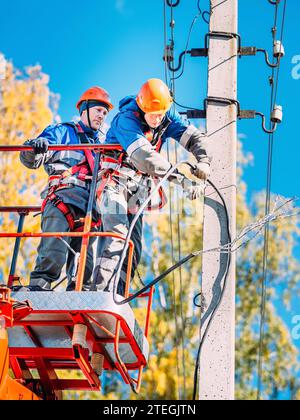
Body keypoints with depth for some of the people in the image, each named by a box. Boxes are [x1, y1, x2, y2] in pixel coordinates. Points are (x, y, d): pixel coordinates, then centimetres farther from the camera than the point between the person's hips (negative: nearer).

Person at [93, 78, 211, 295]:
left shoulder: (168, 116, -3)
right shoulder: (127, 119, -24)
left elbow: (195, 136, -7)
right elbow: (145, 156, -36)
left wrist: (203, 161, -30)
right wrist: (182, 180, -43)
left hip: (136, 186, 7)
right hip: (114, 181, -7)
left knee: (134, 245, 1)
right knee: (117, 234, -24)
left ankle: (117, 295, 3)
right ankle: (102, 290, -29)